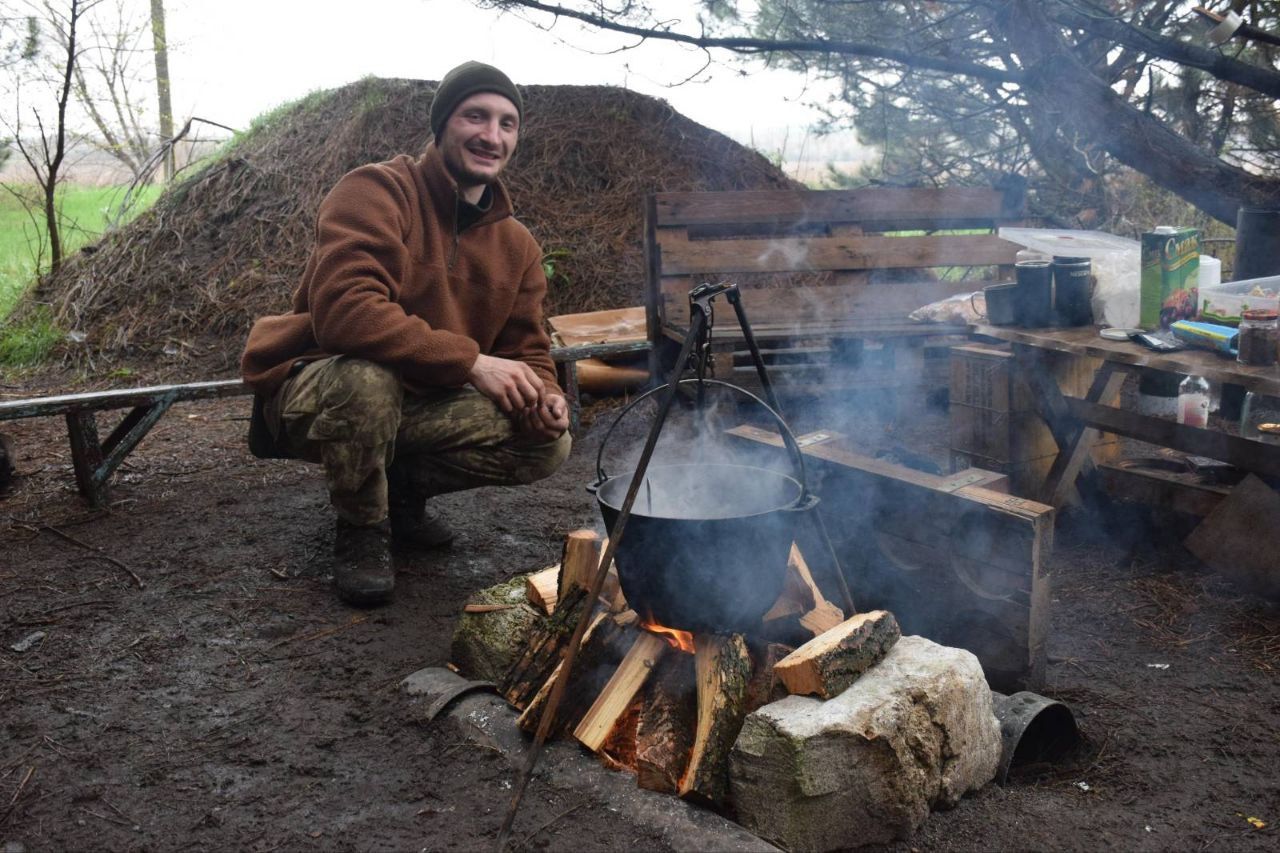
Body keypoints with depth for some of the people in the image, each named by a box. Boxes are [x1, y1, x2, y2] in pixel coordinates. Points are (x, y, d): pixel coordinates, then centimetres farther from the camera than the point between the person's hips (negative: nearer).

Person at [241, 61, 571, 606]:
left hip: (417, 407, 6)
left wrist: (541, 395, -20)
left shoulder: (517, 245, 4)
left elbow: (527, 352, 6)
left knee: (548, 443, -11)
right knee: (365, 378, -41)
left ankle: (401, 490, 12)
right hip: (312, 394, -5)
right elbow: (343, 309, -33)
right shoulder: (376, 192, -18)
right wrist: (470, 362, -33)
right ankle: (361, 529, -10)